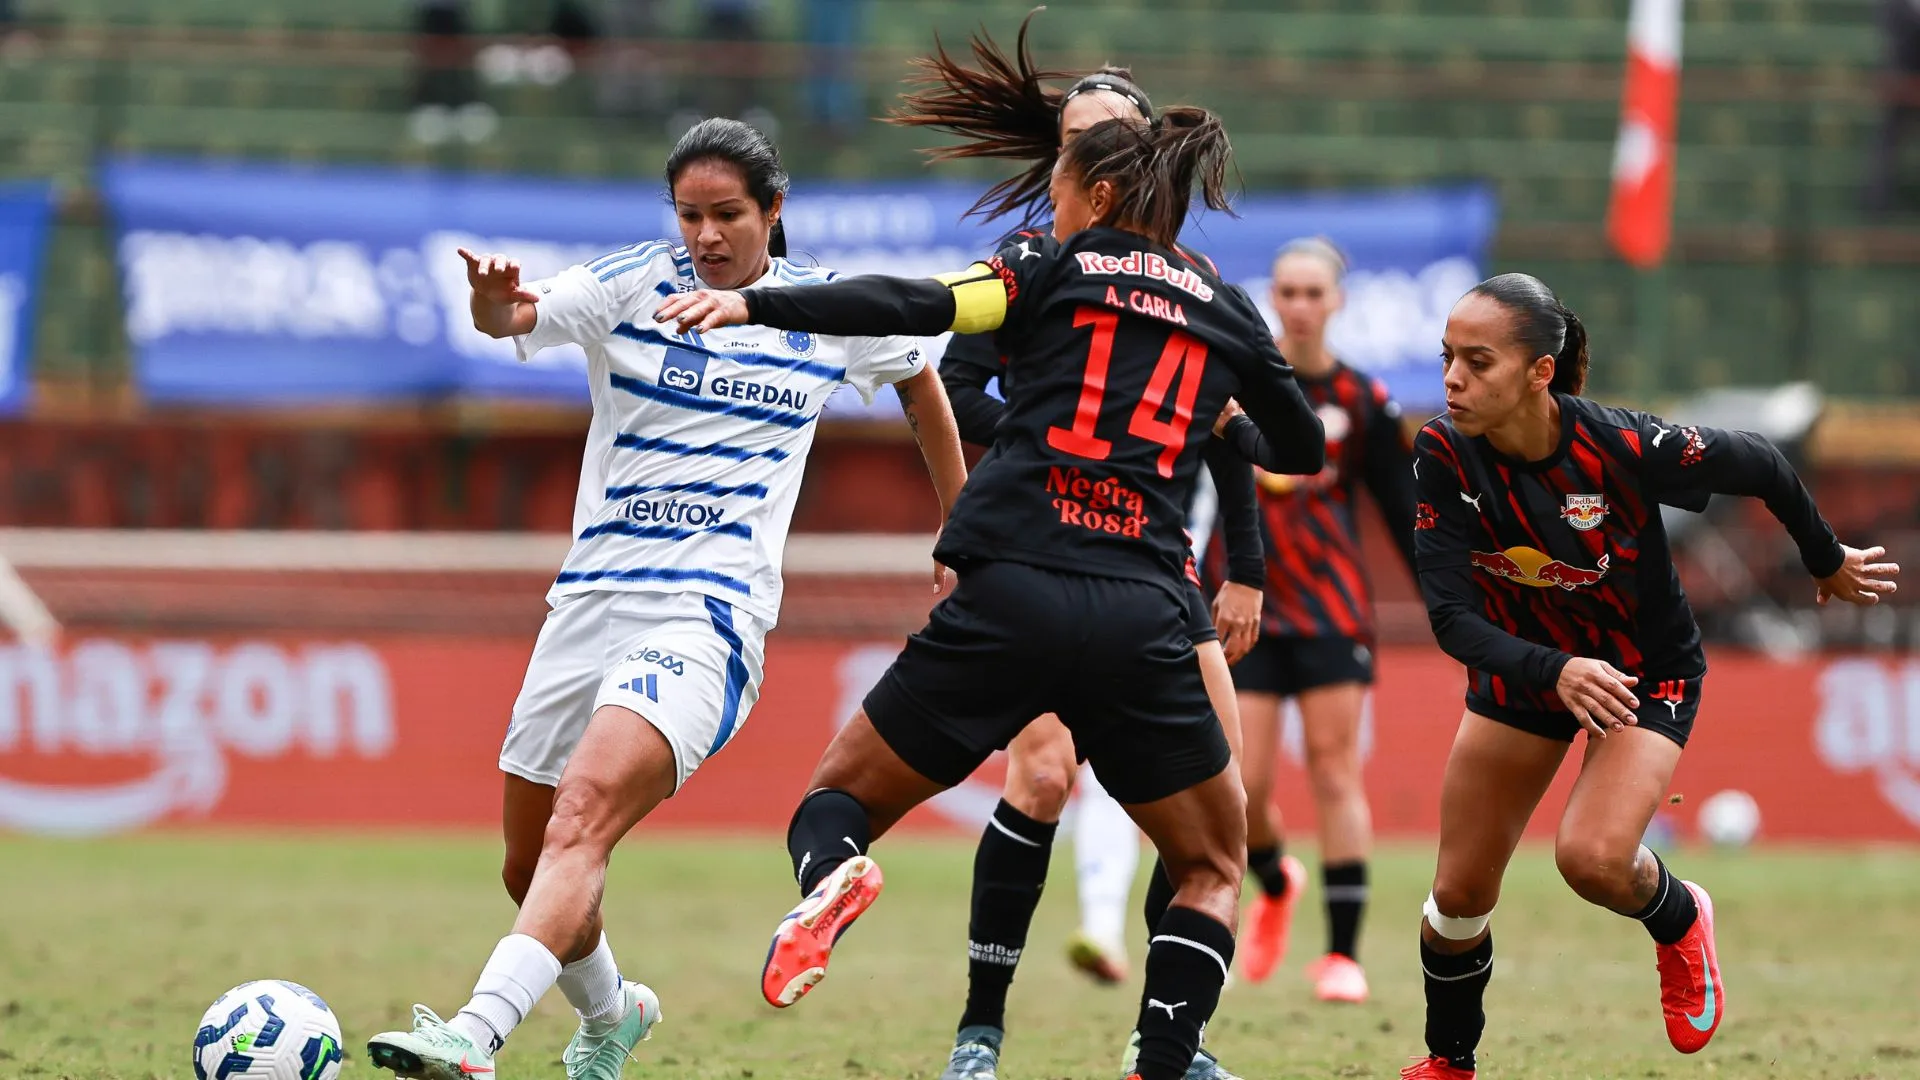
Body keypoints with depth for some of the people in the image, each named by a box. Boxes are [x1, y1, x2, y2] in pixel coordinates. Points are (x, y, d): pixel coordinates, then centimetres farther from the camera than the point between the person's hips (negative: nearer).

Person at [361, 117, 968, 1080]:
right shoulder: (633, 286, 2)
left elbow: (918, 380, 25)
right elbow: (520, 316, -17)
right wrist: (492, 300, -42)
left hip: (708, 617, -3)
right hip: (590, 597, 4)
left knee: (579, 824, -26)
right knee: (528, 869, 11)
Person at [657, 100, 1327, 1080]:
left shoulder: (1054, 270, 9)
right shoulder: (1226, 312, 18)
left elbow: (914, 305, -8)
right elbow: (1303, 449, 33)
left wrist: (753, 303, -11)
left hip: (1010, 593, -2)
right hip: (1139, 621, 2)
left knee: (840, 795, 14)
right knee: (1214, 865, 20)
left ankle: (828, 874, -23)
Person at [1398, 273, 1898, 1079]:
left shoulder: (1621, 447, -32)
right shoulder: (1443, 455, -24)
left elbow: (1758, 467, -13)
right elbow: (1451, 616, -25)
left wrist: (1827, 563, 5)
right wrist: (1556, 673, -43)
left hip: (1648, 672, -3)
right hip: (1521, 668, 3)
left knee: (1591, 859, -26)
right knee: (1459, 896, 4)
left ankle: (1678, 920, 10)